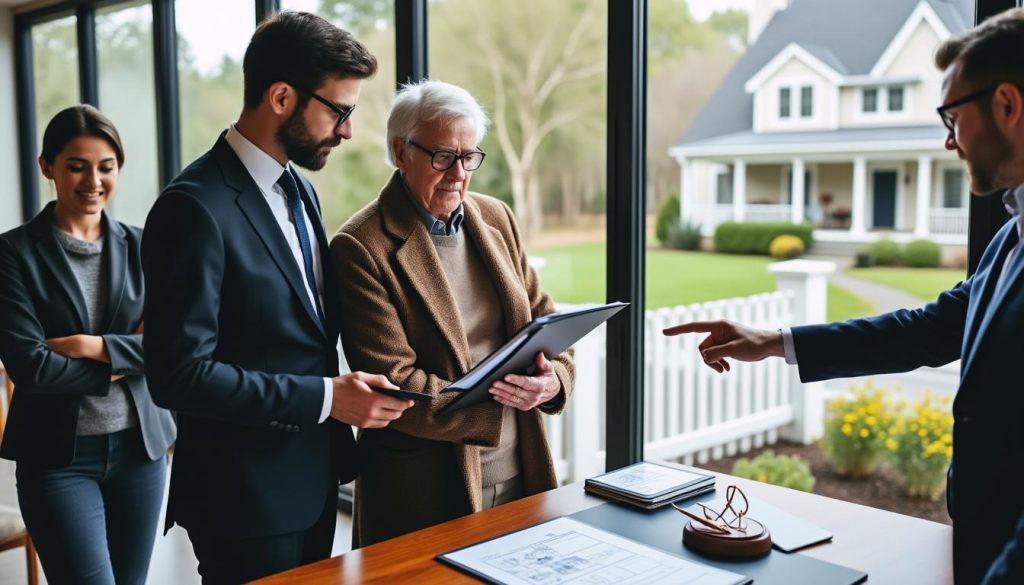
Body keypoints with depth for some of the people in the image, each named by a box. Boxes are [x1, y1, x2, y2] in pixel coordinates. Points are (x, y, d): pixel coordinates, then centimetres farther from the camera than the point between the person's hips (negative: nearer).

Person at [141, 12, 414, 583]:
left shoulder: (300, 188, 7)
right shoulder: (197, 207, -21)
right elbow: (181, 373, -23)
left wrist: (341, 387, 0)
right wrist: (327, 397, -22)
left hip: (316, 477, 8)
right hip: (248, 496, -8)